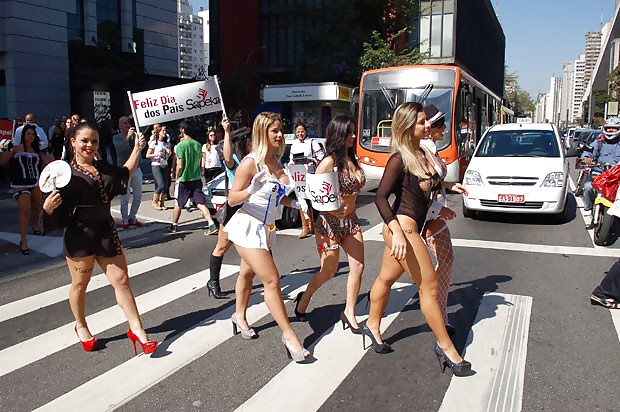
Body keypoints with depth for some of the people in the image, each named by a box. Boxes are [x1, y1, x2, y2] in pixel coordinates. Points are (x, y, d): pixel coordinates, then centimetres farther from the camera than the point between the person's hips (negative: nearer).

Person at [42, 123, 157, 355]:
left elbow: (125, 173, 31)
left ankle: (136, 329, 8)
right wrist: (47, 207, -29)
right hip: (79, 234, -4)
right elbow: (55, 213, -7)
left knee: (121, 280, 2)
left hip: (106, 231, 5)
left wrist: (137, 149, 27)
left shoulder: (104, 168, 9)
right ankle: (81, 327, 35)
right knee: (80, 284, 12)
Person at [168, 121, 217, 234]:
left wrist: (177, 177, 1)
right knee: (200, 204, 0)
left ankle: (174, 226, 25)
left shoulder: (181, 145, -13)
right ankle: (212, 225, -13)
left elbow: (180, 166, -13)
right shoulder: (197, 144, 6)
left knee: (178, 204, 12)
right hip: (197, 178, 5)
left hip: (185, 180, -4)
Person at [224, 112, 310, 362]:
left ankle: (240, 317, 42)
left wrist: (294, 203, 1)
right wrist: (251, 190, -30)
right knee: (271, 280, -10)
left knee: (248, 273, 23)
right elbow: (232, 199, -13)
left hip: (266, 228, 8)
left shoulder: (276, 161, 6)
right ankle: (288, 335, -1)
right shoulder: (251, 163, -15)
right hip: (248, 227, -7)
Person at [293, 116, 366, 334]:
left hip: (351, 220, 7)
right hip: (330, 222, -6)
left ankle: (349, 313, 15)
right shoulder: (329, 162, -15)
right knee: (329, 271, 5)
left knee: (358, 267, 1)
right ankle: (304, 298, 32)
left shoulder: (353, 160, 7)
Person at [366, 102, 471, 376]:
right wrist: (397, 231, -28)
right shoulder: (399, 159, -13)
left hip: (405, 229, 9)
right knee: (429, 285, -3)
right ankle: (445, 347, 8)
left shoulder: (420, 155, 13)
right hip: (403, 226, -9)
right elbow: (381, 197, -19)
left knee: (386, 278, 21)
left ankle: (372, 325, 38)